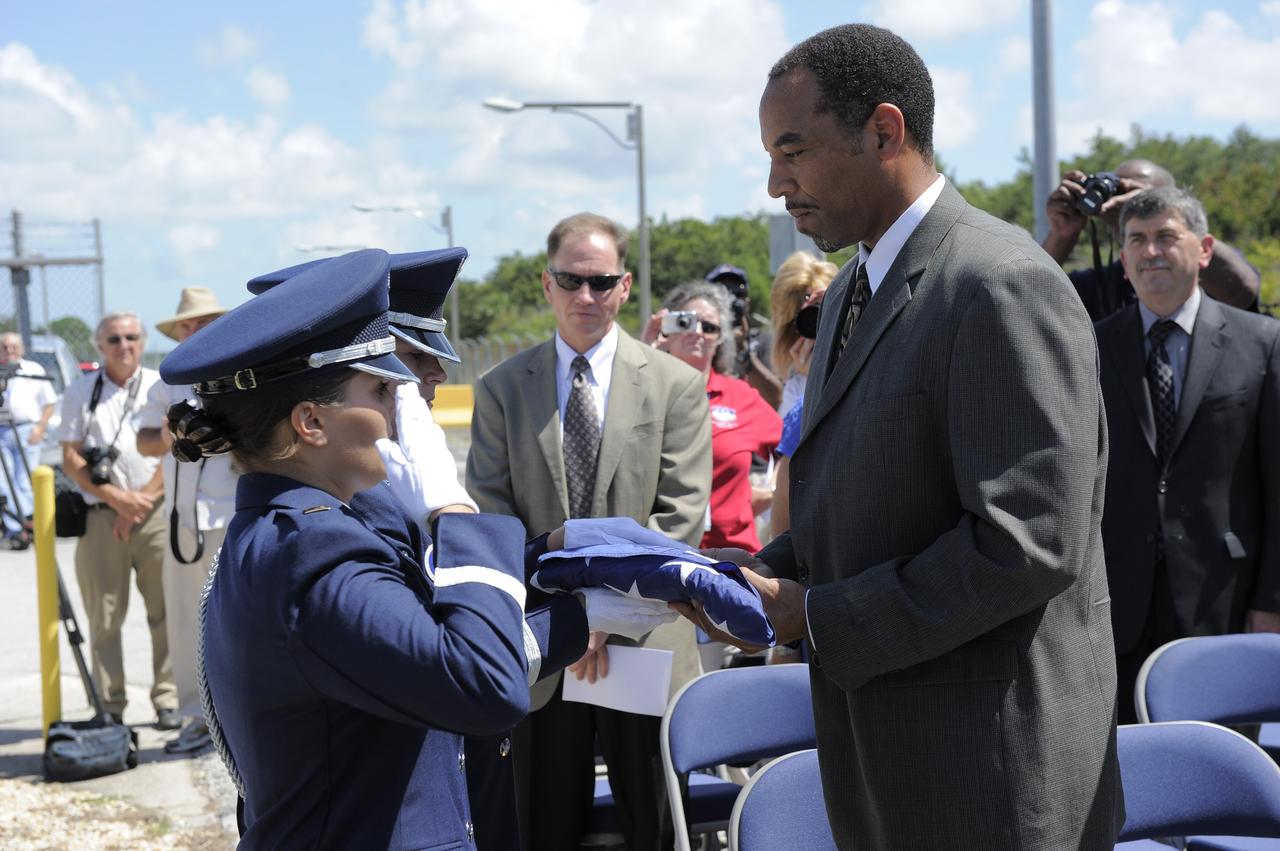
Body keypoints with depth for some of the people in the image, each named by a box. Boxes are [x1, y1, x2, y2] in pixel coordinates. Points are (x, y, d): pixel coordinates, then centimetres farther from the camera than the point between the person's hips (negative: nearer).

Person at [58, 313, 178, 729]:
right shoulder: (81, 392, 9)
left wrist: (143, 499, -7)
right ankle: (110, 706, 6)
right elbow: (70, 460, 5)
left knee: (165, 611, -2)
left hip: (156, 512, 0)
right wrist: (116, 498, -6)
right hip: (101, 517, 0)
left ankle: (168, 701, 6)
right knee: (104, 616, 1)